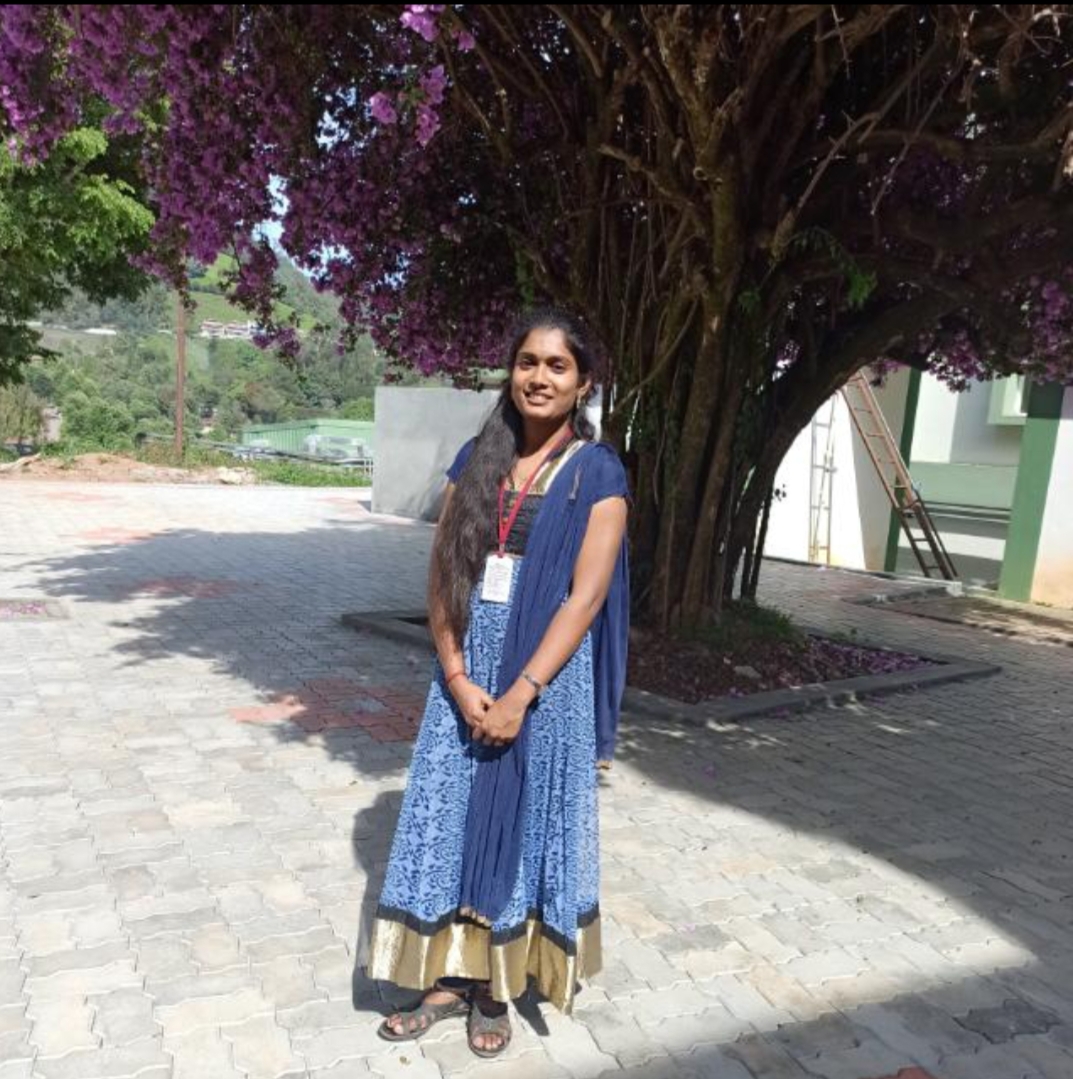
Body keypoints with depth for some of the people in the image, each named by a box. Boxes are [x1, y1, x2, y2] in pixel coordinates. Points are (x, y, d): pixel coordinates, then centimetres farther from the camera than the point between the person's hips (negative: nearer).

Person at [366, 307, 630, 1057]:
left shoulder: (597, 472, -6)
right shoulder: (477, 460, 5)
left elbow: (586, 597, -12)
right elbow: (442, 577, 2)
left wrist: (522, 693, -17)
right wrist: (458, 678, -10)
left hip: (546, 676, -4)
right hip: (467, 670, 4)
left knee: (521, 827, 8)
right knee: (452, 820, 10)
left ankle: (495, 987, 27)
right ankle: (450, 977, 29)